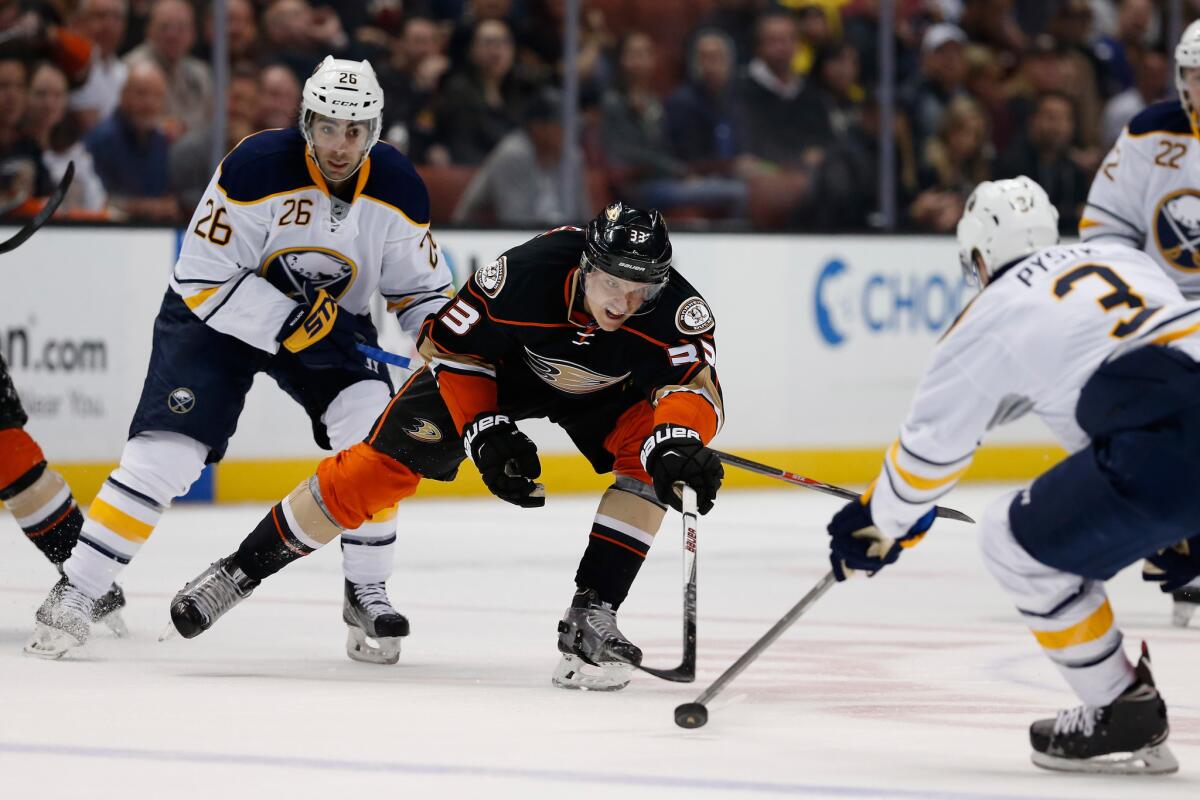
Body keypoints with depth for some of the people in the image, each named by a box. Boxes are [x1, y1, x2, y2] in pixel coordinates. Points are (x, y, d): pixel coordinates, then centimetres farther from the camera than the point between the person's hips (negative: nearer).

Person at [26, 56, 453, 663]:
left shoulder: (396, 189, -14)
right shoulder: (257, 168, -27)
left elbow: (421, 287, 1)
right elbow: (202, 280, -25)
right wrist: (291, 323, -32)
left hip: (330, 318, 3)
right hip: (218, 311, -3)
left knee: (373, 428, -21)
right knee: (168, 450, -16)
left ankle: (367, 591, -6)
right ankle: (76, 594, -5)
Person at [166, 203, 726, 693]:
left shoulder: (672, 309, -38)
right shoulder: (523, 277, -39)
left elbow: (695, 386, -44)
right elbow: (448, 345, -23)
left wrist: (677, 445, -66)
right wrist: (485, 432, -29)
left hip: (607, 387, 1)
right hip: (496, 364, -1)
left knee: (648, 458, -27)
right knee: (388, 460, -9)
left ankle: (590, 618, -19)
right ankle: (241, 570, 5)